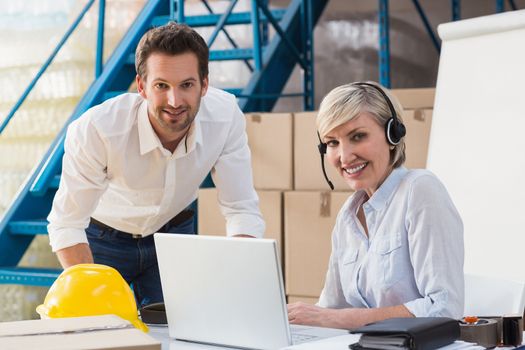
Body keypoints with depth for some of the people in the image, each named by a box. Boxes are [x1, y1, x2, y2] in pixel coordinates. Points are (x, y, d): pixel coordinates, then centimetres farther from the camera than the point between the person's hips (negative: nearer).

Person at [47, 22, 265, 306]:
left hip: (173, 232, 2)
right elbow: (66, 225, -29)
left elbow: (242, 210, -22)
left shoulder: (226, 115, -27)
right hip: (103, 238, -2)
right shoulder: (96, 129, -35)